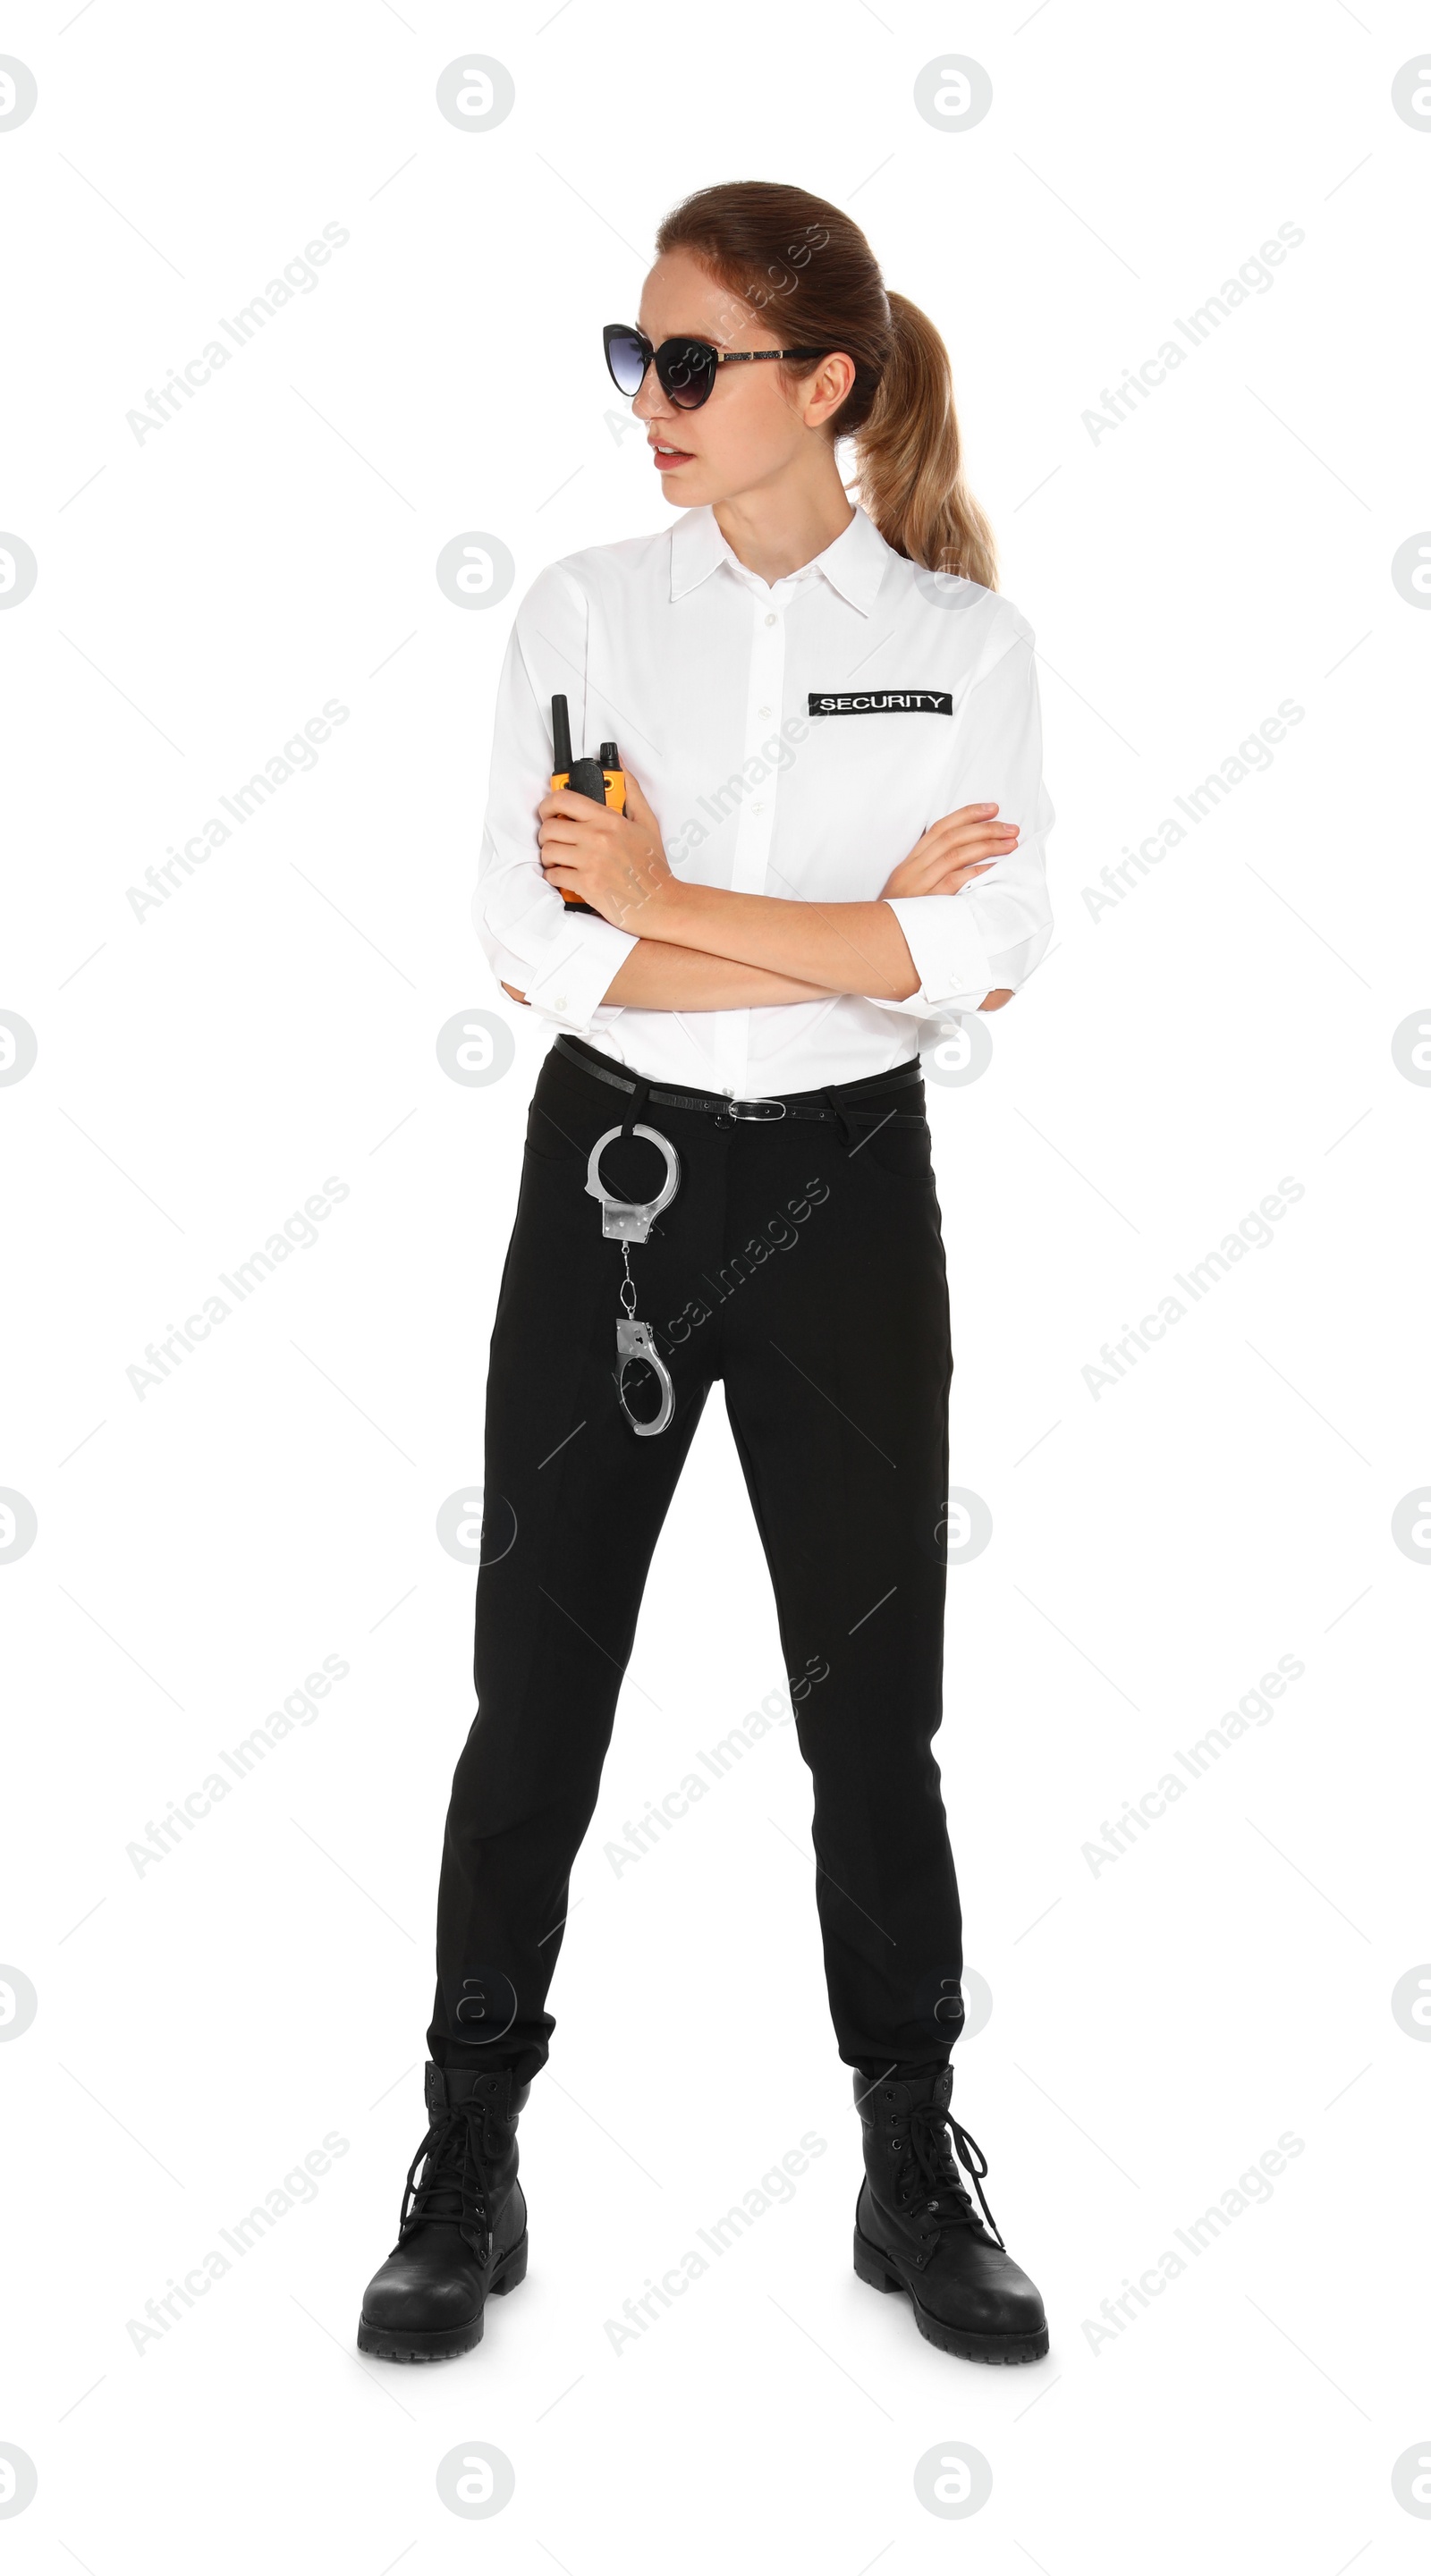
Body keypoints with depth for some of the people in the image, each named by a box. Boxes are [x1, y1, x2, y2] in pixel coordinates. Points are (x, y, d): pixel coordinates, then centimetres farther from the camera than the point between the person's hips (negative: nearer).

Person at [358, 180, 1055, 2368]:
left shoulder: (965, 640, -1)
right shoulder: (582, 614, 0)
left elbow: (982, 960, -14)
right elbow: (538, 950, -11)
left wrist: (663, 901, -14)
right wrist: (859, 930, -14)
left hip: (848, 1192, 0)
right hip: (612, 1176, 1)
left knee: (876, 1697, 8)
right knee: (537, 1681, 6)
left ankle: (917, 2164, 25)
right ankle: (471, 2156, 22)